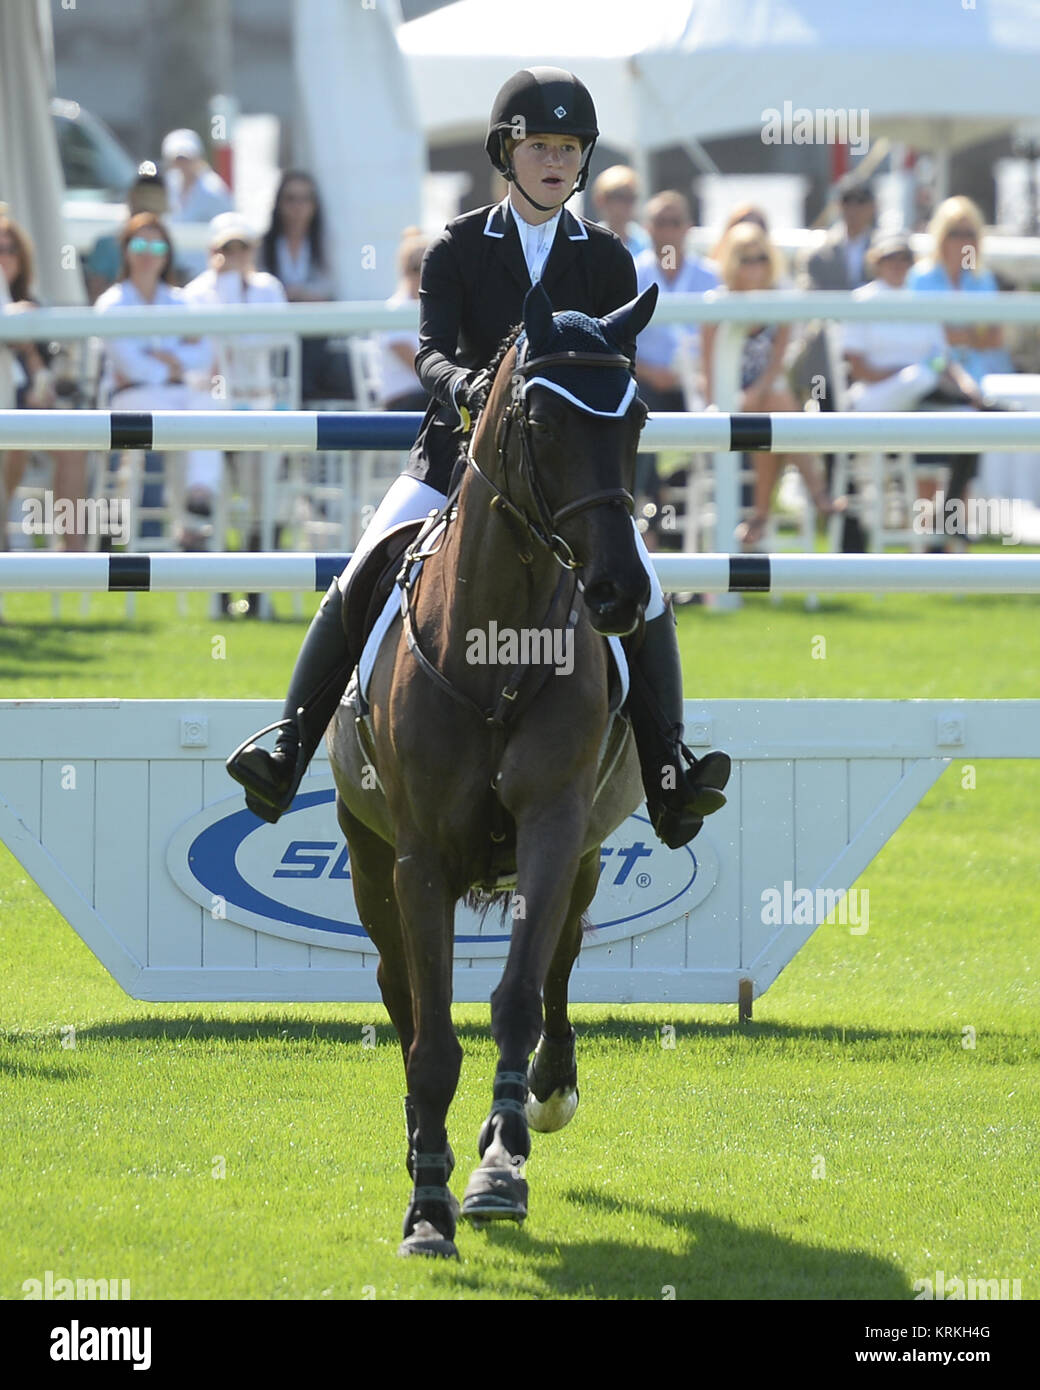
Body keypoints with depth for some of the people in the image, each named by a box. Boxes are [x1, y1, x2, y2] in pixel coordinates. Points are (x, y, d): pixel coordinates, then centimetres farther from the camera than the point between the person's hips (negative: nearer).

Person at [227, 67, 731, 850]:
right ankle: (287, 756, -18)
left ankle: (669, 784, -14)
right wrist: (463, 383, -34)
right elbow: (431, 349, -12)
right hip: (461, 453, -1)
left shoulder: (607, 261, 6)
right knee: (359, 580, -19)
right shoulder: (458, 249, 1)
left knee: (645, 596, -20)